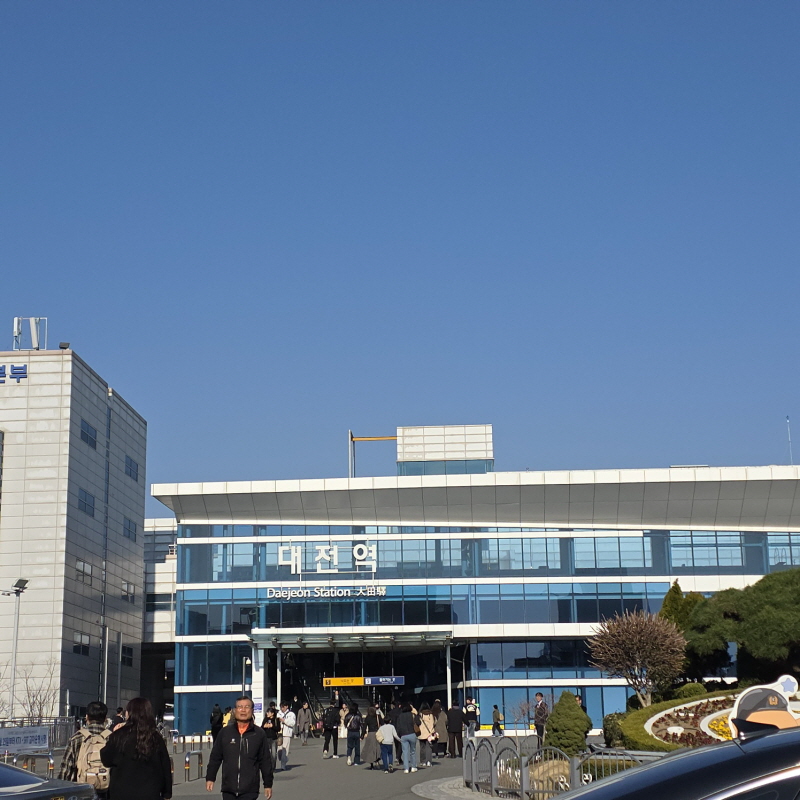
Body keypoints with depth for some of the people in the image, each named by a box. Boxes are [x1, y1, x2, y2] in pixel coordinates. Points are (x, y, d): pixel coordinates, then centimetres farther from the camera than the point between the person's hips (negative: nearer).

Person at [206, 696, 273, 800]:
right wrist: (210, 778, 7)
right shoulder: (225, 733, 3)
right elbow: (215, 757, 10)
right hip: (228, 788, 2)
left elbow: (265, 761, 4)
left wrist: (268, 785, 5)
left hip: (249, 791, -2)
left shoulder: (259, 734, 0)